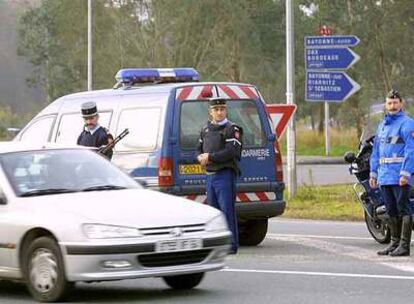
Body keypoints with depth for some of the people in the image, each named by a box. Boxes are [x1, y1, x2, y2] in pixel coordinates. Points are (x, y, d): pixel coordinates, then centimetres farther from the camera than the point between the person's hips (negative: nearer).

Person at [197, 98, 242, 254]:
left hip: (225, 175, -8)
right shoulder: (206, 129, 16)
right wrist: (201, 158, -2)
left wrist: (210, 157, -16)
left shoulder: (232, 129, -6)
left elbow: (232, 152, -18)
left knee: (227, 211, -10)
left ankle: (231, 245, -9)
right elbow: (199, 149, 21)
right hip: (210, 175, 8)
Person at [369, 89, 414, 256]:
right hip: (384, 177, 8)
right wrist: (373, 173, 16)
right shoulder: (383, 125, 19)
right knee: (391, 211, 12)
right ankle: (395, 242, 19)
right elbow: (376, 151, 23)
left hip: (400, 178, -8)